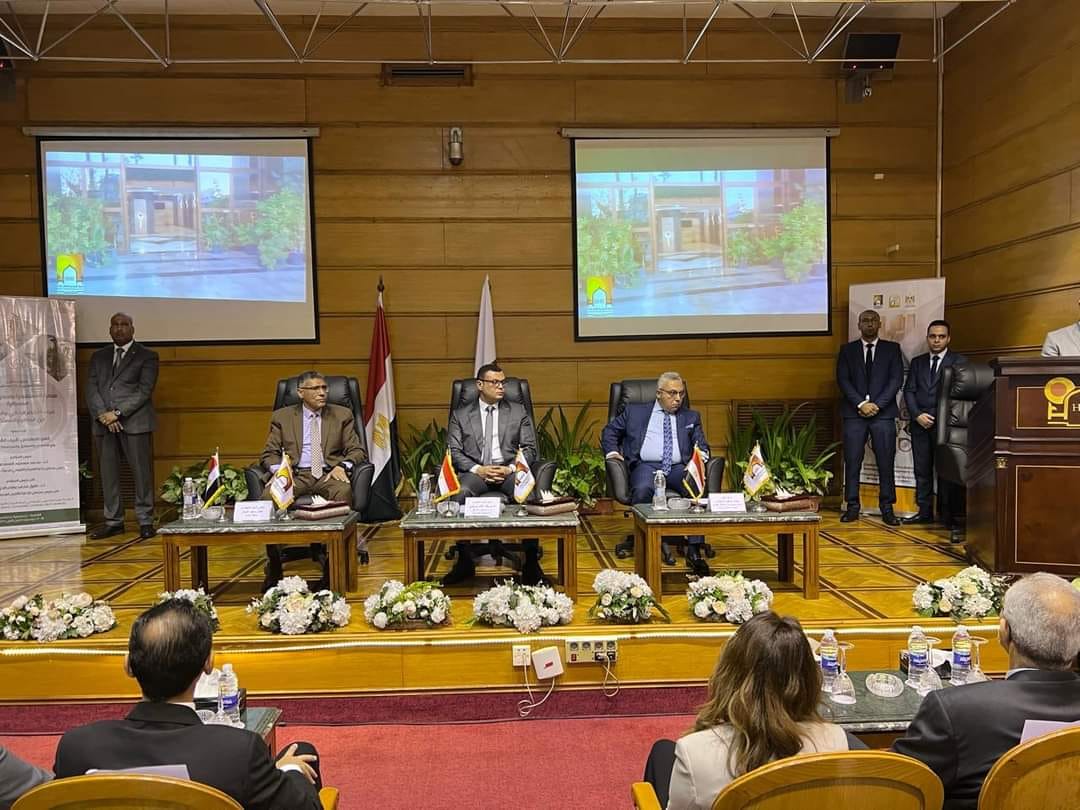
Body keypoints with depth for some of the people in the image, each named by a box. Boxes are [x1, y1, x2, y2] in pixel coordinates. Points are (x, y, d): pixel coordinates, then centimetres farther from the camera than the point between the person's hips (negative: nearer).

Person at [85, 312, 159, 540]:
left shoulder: (146, 356, 5)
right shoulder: (98, 356, 18)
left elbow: (144, 390, -6)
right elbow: (91, 389, 9)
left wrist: (118, 413, -13)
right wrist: (103, 415, -8)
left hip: (134, 422, -4)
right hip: (103, 423, 4)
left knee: (141, 471, -4)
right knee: (108, 473, 6)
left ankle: (145, 521, 3)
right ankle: (113, 521, 14)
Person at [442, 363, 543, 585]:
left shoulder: (519, 412, 16)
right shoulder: (460, 414, 14)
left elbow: (529, 449, 9)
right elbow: (454, 451, 6)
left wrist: (510, 469, -9)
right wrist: (477, 469, -12)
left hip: (509, 470, 0)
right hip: (475, 470, 0)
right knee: (459, 495, -34)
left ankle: (531, 561, -21)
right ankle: (465, 561, -19)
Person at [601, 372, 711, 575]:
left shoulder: (691, 417, 25)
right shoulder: (635, 411, 20)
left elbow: (702, 446, 19)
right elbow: (609, 431, 24)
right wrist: (612, 451, 4)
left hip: (679, 468, 2)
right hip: (646, 466, -1)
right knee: (642, 490, -38)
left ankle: (694, 551, -29)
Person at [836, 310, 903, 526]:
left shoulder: (892, 348, 10)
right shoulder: (847, 350, 10)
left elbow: (896, 379, 1)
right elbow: (843, 380, 1)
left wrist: (877, 404, -9)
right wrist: (861, 404, -11)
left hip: (883, 413, 0)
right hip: (854, 413, 0)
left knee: (886, 463, 1)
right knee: (852, 462, -1)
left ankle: (887, 508, 9)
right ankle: (852, 507, 6)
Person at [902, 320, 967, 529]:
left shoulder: (959, 362, 3)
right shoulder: (917, 362, 15)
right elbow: (909, 391, 8)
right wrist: (917, 415, -7)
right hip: (919, 423, 4)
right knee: (922, 470, 5)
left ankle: (948, 514, 7)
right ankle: (925, 512, 11)